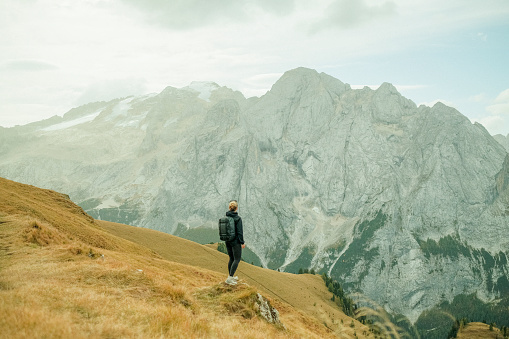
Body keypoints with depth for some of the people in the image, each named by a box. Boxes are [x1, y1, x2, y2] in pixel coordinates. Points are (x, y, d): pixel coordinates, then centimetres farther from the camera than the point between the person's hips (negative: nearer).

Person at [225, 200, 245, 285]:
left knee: (231, 259, 18)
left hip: (227, 242, 6)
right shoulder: (238, 218, -17)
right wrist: (242, 243, -9)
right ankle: (230, 278, -4)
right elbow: (239, 232, -17)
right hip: (235, 241, -6)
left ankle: (231, 276, 25)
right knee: (237, 259, 2)